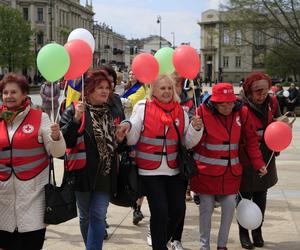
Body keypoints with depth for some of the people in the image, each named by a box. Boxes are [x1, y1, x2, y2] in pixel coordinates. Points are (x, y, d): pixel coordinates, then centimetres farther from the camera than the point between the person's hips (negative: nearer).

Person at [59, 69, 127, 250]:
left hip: (105, 174, 2)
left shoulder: (113, 112, 9)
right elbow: (65, 141, -17)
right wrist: (76, 119, -27)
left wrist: (120, 140, 2)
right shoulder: (74, 110, -6)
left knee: (98, 216, -2)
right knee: (85, 216, 14)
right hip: (83, 172, -2)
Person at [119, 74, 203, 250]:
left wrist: (196, 128, -10)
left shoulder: (180, 110, 6)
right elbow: (132, 139, -5)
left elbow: (189, 142, 8)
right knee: (160, 211, -8)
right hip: (150, 170, -4)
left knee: (178, 210, 8)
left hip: (175, 170, 4)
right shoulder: (142, 107, -4)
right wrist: (128, 126, -25)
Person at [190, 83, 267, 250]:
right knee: (207, 208, 5)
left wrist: (259, 163, 1)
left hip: (231, 170, 3)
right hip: (206, 170, -3)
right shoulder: (203, 112, -14)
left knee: (230, 205, 2)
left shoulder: (241, 113, -3)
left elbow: (251, 140, 3)